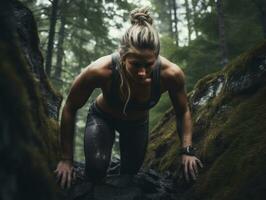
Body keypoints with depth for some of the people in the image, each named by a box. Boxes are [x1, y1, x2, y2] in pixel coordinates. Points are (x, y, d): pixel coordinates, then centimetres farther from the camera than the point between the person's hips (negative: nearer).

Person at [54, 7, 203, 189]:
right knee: (96, 167, -27)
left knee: (130, 173, 15)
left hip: (138, 122, 3)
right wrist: (67, 159, -19)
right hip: (103, 117, -2)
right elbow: (70, 109, -24)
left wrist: (187, 150, -23)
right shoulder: (100, 71, -42)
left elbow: (183, 112, -13)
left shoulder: (171, 74, -36)